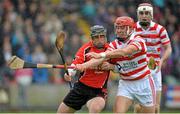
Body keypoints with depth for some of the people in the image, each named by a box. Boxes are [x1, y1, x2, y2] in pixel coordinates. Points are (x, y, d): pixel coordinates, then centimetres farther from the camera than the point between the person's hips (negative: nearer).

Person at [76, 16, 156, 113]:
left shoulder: (138, 40, -16)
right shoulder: (114, 45, -2)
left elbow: (123, 52, -35)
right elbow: (100, 59, -19)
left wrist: (101, 55, -47)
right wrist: (84, 65, -39)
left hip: (143, 83, -3)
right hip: (125, 84, 3)